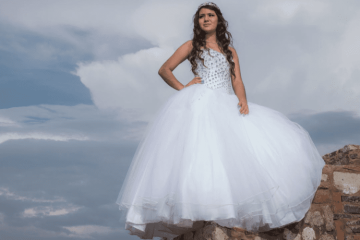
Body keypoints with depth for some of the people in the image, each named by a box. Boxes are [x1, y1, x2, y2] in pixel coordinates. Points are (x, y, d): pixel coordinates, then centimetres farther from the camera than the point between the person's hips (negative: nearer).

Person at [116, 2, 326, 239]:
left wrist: (243, 100, -9)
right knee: (198, 149, -24)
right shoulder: (191, 46, 18)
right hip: (199, 104, -3)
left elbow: (237, 81, 11)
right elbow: (164, 70, 16)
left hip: (226, 105, 4)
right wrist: (182, 88, 2)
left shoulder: (230, 51, 24)